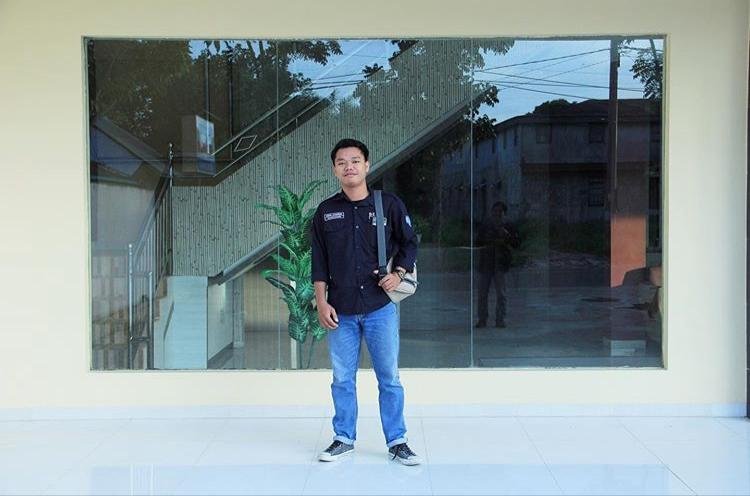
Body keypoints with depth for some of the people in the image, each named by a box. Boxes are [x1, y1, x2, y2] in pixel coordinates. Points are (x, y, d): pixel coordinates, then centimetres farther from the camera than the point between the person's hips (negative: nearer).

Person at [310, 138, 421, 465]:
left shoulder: (389, 204, -1)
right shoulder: (326, 211, 3)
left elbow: (409, 243, 10)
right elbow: (319, 260, 6)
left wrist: (399, 274, -6)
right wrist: (321, 302, 0)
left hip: (380, 306, -1)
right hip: (340, 310, 1)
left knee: (389, 377, 5)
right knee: (342, 378, 10)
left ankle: (397, 442, 17)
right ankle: (344, 438, 25)